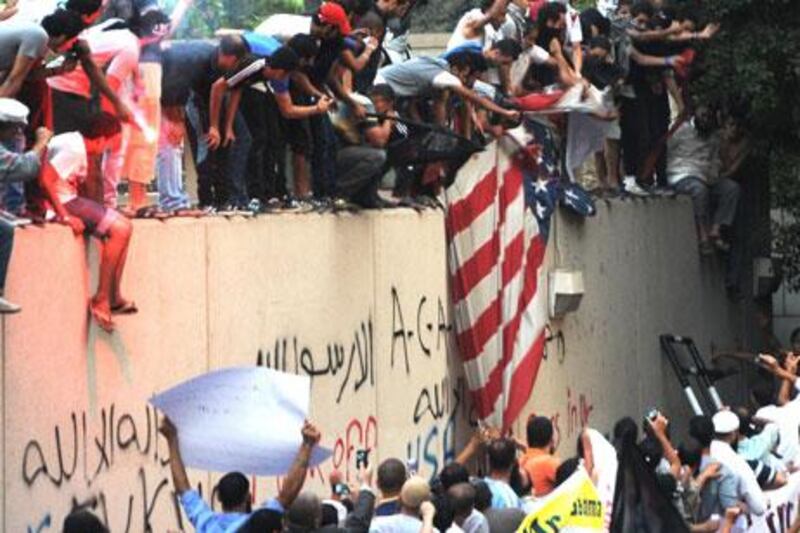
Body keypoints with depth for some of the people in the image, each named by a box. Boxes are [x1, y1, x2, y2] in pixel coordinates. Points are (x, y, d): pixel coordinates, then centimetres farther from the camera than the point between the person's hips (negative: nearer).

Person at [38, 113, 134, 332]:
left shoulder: (79, 144, 14)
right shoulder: (73, 149, -18)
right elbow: (46, 179, -27)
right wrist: (65, 217, -24)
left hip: (69, 198, 11)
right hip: (61, 201, -11)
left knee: (122, 227, 9)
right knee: (120, 229, -15)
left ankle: (115, 298, 7)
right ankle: (101, 300, -10)